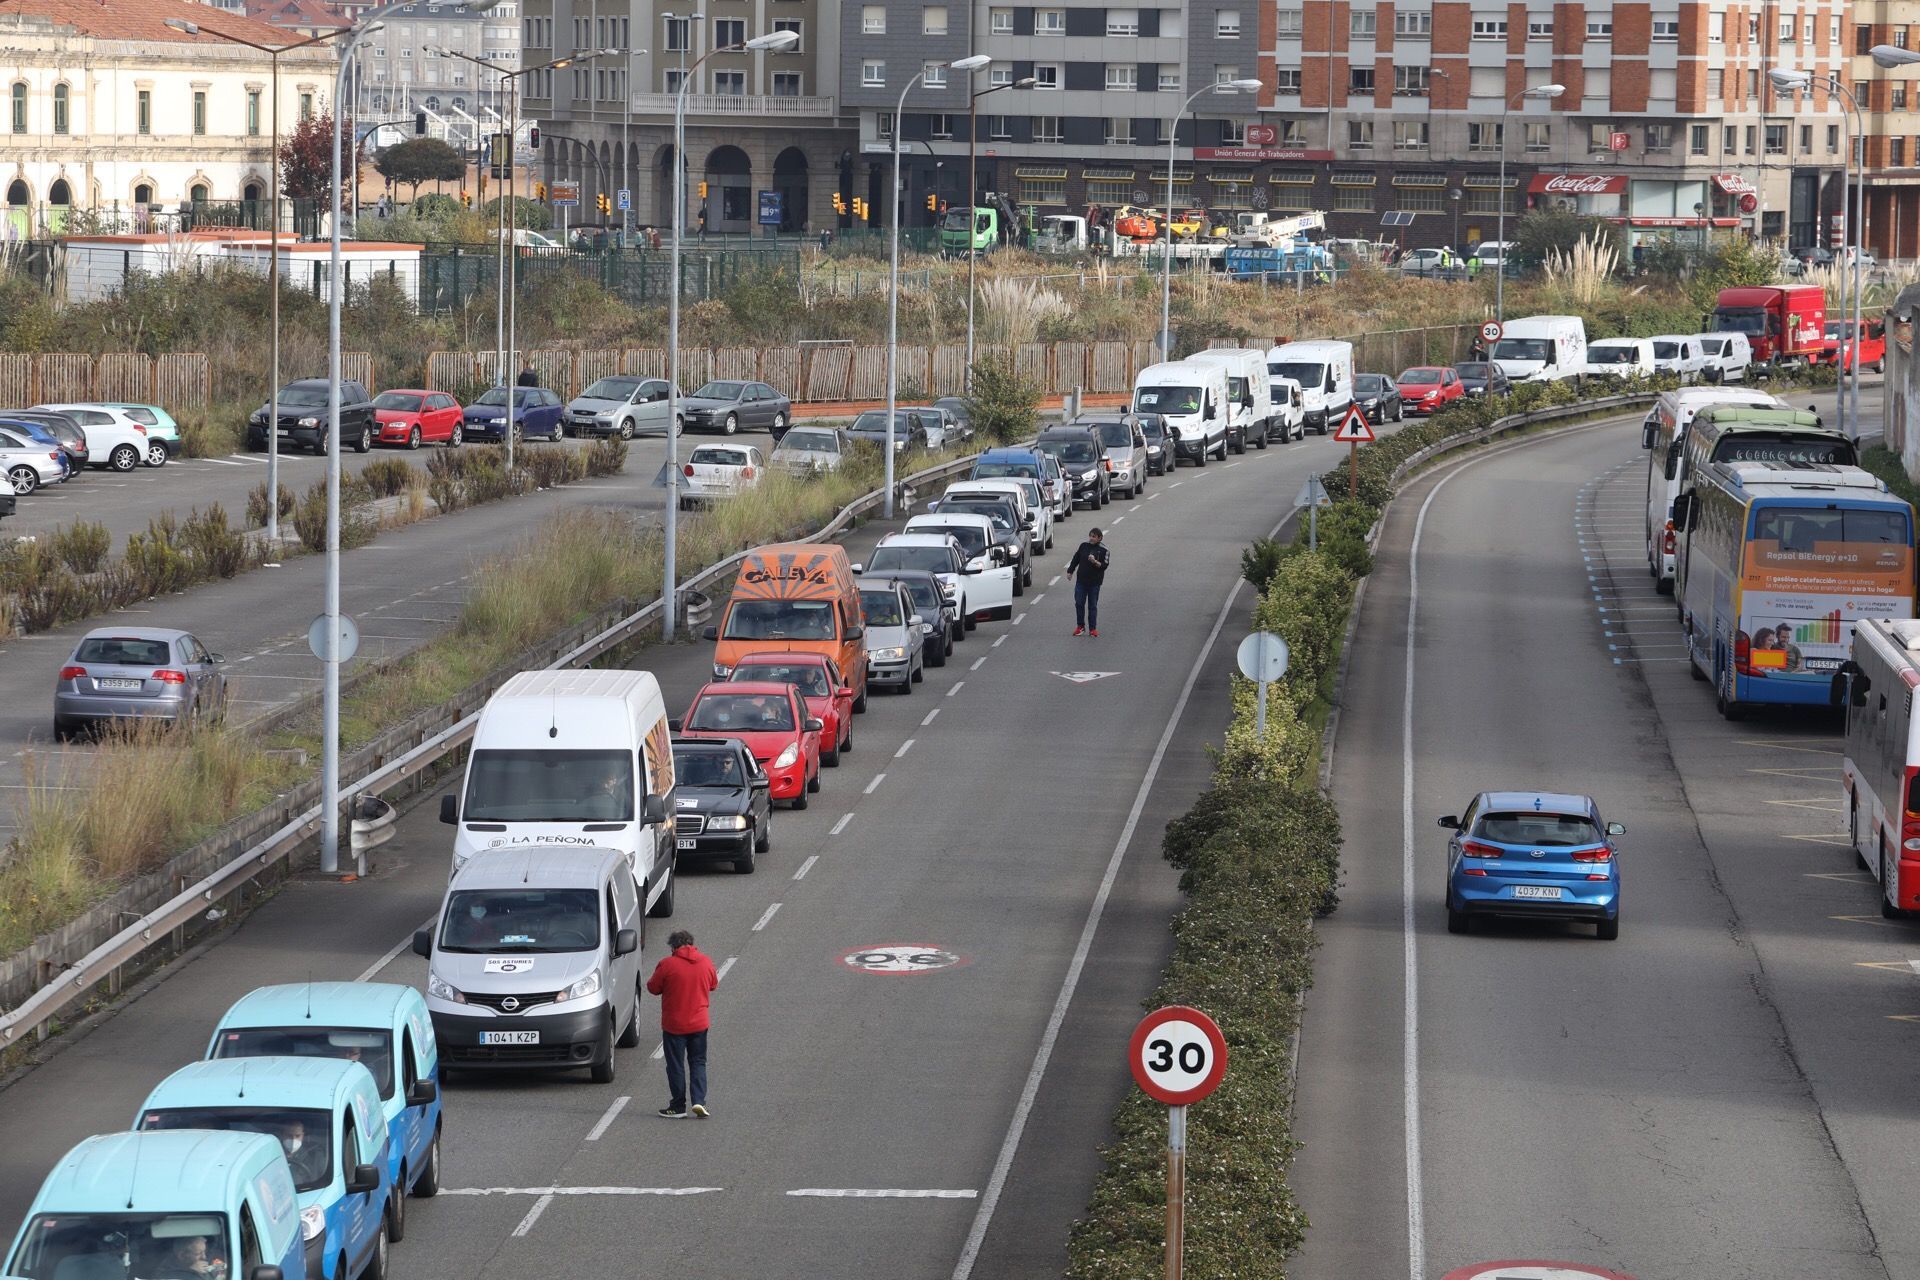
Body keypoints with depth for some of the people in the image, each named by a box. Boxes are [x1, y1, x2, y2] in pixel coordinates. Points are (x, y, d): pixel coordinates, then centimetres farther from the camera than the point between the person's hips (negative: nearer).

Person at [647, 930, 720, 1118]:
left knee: (676, 1066, 7)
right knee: (698, 1063, 13)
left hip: (674, 1025, -3)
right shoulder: (705, 963, -1)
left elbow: (653, 988, -5)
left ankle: (678, 1107, 11)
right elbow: (713, 984, 13)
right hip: (699, 1023, 3)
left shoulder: (667, 964, -14)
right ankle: (699, 1101, -2)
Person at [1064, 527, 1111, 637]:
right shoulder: (1084, 546, 4)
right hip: (1081, 580, 3)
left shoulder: (1103, 550, -6)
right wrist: (1070, 571, 12)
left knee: (1092, 606, 3)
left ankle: (1092, 628, 11)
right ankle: (1080, 626, 15)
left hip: (1094, 582, -3)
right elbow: (1076, 558, 14)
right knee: (1079, 603, 4)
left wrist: (1095, 562, -27)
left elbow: (1104, 566, -11)